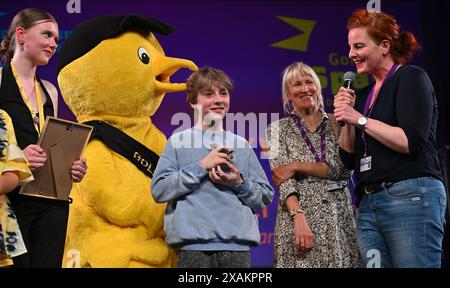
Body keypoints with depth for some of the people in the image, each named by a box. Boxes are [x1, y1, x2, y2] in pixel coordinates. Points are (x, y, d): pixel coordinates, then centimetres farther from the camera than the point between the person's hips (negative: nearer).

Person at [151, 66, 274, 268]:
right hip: (194, 245, -3)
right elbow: (159, 190, -4)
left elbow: (266, 197, 14)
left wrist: (239, 184, -5)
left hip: (238, 245, 3)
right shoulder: (179, 141, 7)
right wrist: (201, 166, -10)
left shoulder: (241, 144, 15)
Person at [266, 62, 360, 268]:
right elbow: (282, 178, -4)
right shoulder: (279, 129, 7)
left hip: (339, 216, 1)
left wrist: (297, 166, -10)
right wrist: (299, 218, -18)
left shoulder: (335, 125, 10)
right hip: (298, 213, -1)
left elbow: (343, 168, -4)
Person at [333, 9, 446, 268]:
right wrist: (346, 119, 3)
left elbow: (411, 142, -14)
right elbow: (349, 159, 17)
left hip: (411, 197, -7)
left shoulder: (411, 77, 0)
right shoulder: (364, 95, 19)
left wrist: (360, 119, -9)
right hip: (369, 204, 7)